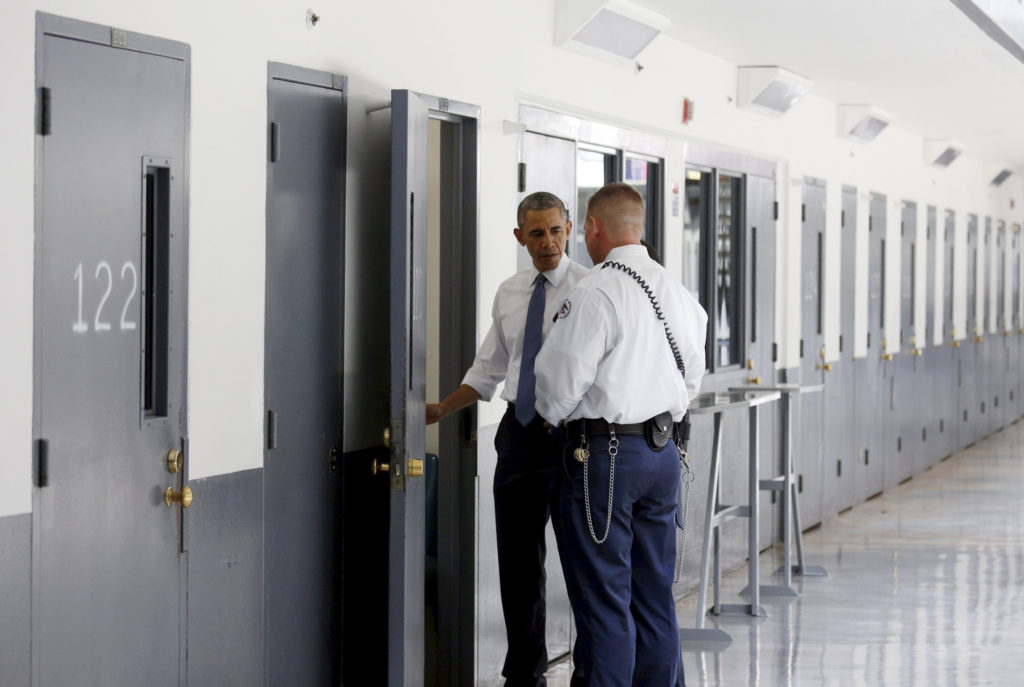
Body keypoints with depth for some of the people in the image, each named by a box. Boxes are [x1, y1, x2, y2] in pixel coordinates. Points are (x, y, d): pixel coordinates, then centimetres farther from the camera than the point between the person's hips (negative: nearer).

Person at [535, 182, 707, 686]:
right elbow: (692, 375, 18)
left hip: (604, 455, -8)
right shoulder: (676, 292, 10)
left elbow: (561, 377, -13)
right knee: (655, 593, 14)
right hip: (663, 449, 8)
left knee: (603, 598, -3)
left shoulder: (595, 292, -14)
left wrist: (553, 416, 7)